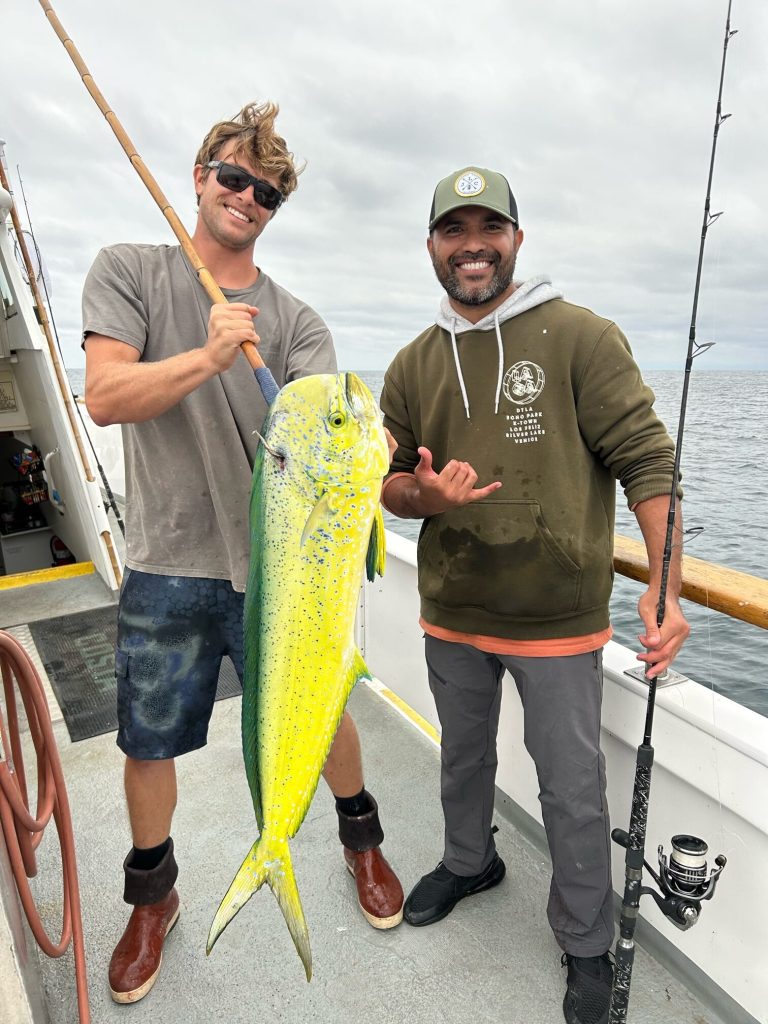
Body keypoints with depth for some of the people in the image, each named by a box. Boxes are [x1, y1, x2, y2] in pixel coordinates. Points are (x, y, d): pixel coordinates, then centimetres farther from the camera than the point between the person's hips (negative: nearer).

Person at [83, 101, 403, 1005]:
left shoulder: (295, 320, 3)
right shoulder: (128, 271, 3)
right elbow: (104, 397, -10)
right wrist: (209, 356, -24)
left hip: (279, 565, 1)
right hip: (166, 567, 0)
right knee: (147, 744, 14)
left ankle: (362, 839, 43)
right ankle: (152, 895, 44)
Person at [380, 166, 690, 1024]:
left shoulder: (580, 336, -9)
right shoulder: (412, 365, 5)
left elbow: (647, 459, -11)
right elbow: (391, 481, 8)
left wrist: (665, 588, -18)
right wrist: (424, 492, -15)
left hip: (558, 618, -4)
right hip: (450, 613, 5)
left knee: (572, 791, 11)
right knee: (463, 757, 25)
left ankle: (586, 944, 39)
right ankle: (468, 862, 55)